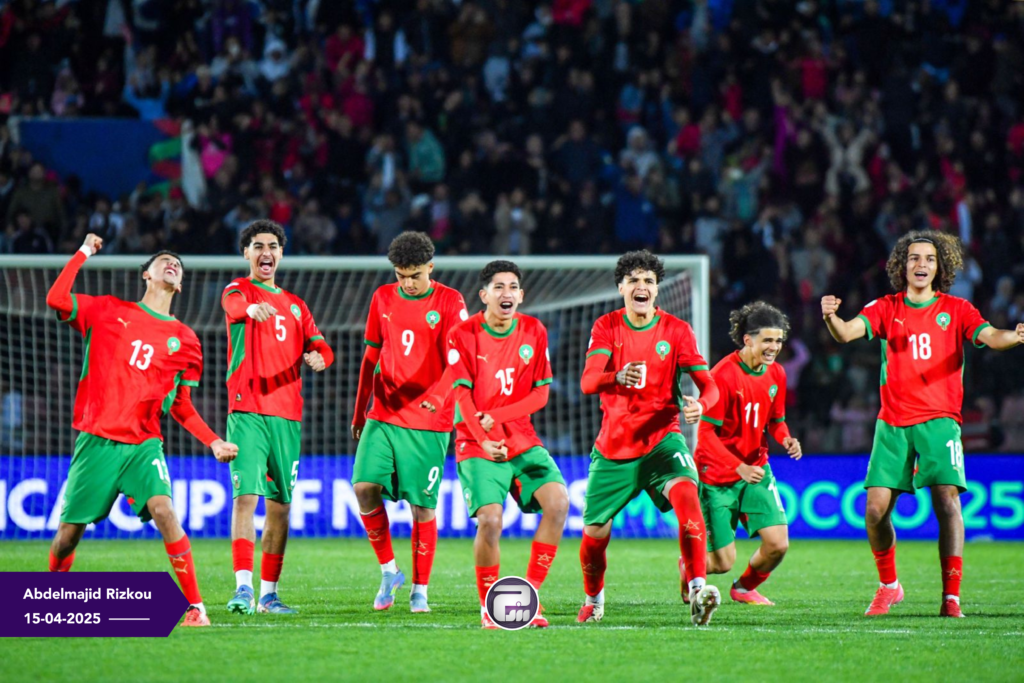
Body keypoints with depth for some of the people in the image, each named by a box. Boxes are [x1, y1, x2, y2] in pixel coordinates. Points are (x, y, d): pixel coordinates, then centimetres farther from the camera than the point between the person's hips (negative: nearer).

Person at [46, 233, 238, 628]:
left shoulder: (184, 340, 10)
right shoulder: (108, 312, 7)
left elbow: (181, 406, 16)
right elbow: (57, 300, -6)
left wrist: (214, 442, 4)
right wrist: (84, 253, 0)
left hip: (143, 445, 0)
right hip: (96, 441, 0)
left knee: (163, 511, -23)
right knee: (69, 529, 1)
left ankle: (195, 606, -21)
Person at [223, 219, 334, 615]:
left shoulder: (295, 305, 22)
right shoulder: (238, 290, 5)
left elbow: (320, 346, 13)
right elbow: (234, 304, -20)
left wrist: (319, 357, -13)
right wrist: (251, 308, -45)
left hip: (287, 413, 5)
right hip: (248, 411, -5)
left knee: (280, 504, 6)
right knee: (246, 496, -16)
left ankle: (269, 593, 14)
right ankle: (243, 588, -22)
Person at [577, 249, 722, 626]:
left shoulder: (677, 330, -1)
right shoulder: (607, 327, -1)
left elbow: (708, 384, -6)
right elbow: (588, 381, -16)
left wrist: (700, 404, -31)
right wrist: (617, 377, -39)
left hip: (662, 439, -1)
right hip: (613, 447, 1)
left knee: (686, 493, -31)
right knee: (594, 534, 6)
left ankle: (698, 590, -39)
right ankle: (593, 602, 37)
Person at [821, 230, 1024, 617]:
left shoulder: (956, 310, 6)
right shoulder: (887, 309, 7)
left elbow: (990, 337, -8)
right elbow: (847, 333, -7)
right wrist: (831, 317, -30)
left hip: (939, 420, -1)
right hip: (892, 423, 1)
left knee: (947, 501, -15)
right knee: (876, 509, -5)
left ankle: (951, 598, -13)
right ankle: (888, 586, 18)